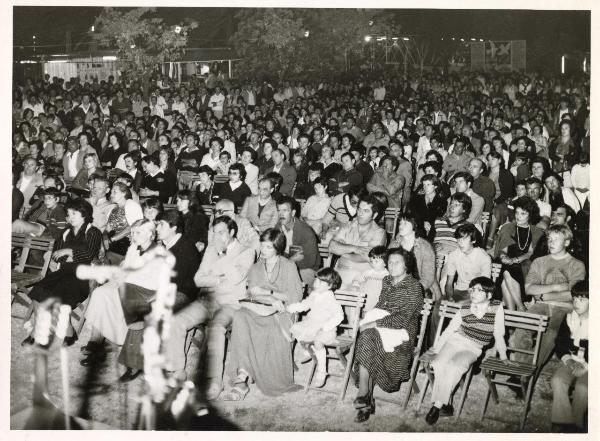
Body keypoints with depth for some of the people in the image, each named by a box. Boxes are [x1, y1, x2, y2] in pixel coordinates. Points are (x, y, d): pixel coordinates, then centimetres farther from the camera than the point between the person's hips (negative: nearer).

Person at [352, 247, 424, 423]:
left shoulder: (414, 286, -6)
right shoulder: (387, 281, 16)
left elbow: (404, 317, -14)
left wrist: (375, 324, -20)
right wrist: (368, 319, 0)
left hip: (402, 331, -5)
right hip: (379, 326, 5)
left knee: (367, 338, -31)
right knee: (366, 337, -28)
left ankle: (364, 395, -24)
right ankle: (367, 401, -26)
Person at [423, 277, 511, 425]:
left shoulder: (497, 308, -6)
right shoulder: (465, 309, 1)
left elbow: (498, 334, 2)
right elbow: (449, 330, 9)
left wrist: (503, 357, 8)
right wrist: (435, 348, 11)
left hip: (472, 350, -2)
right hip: (454, 341, 2)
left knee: (454, 367, -32)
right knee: (439, 364, -28)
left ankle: (437, 405, -21)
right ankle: (446, 404, -17)